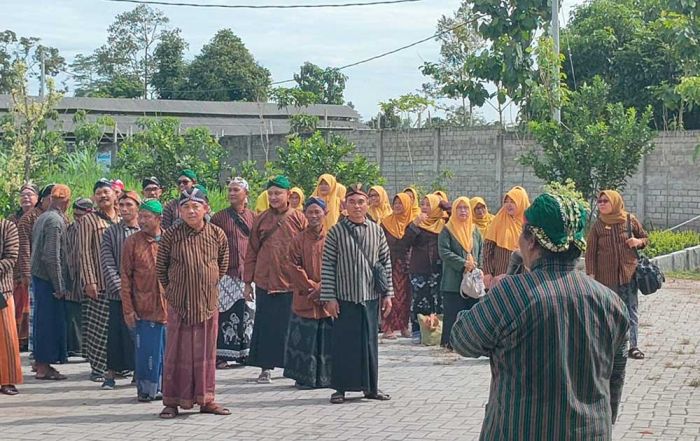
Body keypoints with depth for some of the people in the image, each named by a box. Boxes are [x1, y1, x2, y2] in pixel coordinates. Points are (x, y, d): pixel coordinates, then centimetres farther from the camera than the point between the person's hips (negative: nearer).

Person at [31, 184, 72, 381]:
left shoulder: (42, 217, 12)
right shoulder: (56, 221, -16)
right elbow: (52, 256, -21)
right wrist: (59, 286, -16)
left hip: (38, 275, 9)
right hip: (49, 278, -9)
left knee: (43, 319, 16)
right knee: (50, 320, -3)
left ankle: (40, 360, 25)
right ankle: (44, 366, 1)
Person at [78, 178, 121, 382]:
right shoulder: (88, 221, 0)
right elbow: (85, 252, -5)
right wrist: (89, 281, -13)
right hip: (99, 283, -4)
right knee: (99, 327, -4)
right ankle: (97, 368, 3)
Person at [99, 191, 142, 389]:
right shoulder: (110, 232, 5)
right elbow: (107, 265, -1)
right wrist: (120, 288, -11)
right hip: (118, 293, -1)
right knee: (116, 333, 0)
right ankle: (111, 373, 8)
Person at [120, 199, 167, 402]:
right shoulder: (132, 242, -1)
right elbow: (125, 277, -1)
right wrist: (128, 309, -6)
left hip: (168, 307, 2)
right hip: (144, 308, -2)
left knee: (167, 351, 6)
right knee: (146, 351, -1)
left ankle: (162, 387, 18)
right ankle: (146, 389, 10)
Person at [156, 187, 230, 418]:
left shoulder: (217, 234, 0)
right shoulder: (171, 235, -6)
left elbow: (223, 266, 14)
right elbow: (160, 267, 5)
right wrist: (172, 288, 10)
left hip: (208, 302, 2)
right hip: (179, 302, -2)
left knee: (206, 351, 8)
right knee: (177, 351, 3)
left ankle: (206, 398, 17)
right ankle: (172, 401, 9)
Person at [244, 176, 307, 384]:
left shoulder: (298, 219, 0)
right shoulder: (261, 220, 5)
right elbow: (251, 252, 8)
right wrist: (248, 282, 5)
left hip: (291, 282, -1)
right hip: (265, 281, 2)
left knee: (290, 325, 5)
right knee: (265, 325, 4)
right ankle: (266, 367, 11)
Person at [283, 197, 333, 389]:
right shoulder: (299, 240, 4)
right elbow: (294, 267, -1)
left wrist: (322, 287, -10)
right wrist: (310, 287, -11)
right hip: (305, 299, 0)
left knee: (326, 339, 4)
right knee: (305, 339, 2)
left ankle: (326, 377, 13)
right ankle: (305, 377, 10)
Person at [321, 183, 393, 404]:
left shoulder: (376, 231, 6)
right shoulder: (336, 231, -2)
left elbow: (386, 262, 10)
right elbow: (327, 266, -3)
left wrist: (387, 294, 5)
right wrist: (329, 297, -8)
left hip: (371, 295, 2)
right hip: (344, 297, -2)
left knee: (369, 341, 8)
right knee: (343, 342, 1)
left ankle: (371, 386, 17)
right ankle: (341, 388, 9)